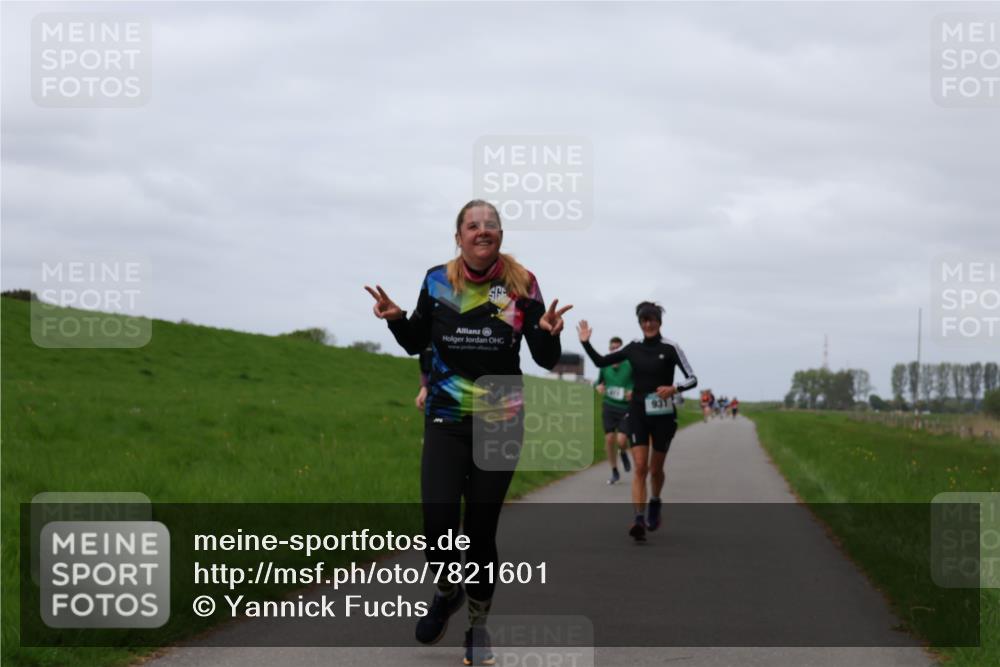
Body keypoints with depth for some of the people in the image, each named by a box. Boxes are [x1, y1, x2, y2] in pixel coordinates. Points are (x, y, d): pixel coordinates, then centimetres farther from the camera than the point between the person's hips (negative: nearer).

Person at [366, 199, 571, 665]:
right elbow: (415, 344, 9)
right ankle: (447, 591, 20)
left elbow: (546, 360, -3)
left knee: (481, 529, 2)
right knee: (438, 523, -13)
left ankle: (478, 624, 22)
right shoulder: (437, 281, -3)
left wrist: (549, 333, -25)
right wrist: (396, 319, -11)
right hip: (445, 421, 1)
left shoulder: (521, 284, -6)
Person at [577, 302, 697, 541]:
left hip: (663, 414, -2)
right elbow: (600, 361, 13)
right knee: (640, 467, -11)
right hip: (638, 413, 2)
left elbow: (692, 379, -7)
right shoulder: (634, 348, 5)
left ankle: (655, 503, 41)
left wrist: (674, 388, -25)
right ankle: (639, 519, -17)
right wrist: (586, 343, -1)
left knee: (656, 468, 11)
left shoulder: (670, 348, -5)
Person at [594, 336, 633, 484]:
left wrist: (633, 392, -19)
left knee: (621, 440, -13)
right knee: (609, 439, -2)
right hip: (609, 406, 3)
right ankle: (614, 472, 14)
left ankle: (624, 453, 26)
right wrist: (598, 386, -5)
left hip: (625, 407, -3)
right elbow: (598, 381, 18)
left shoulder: (629, 365, -8)